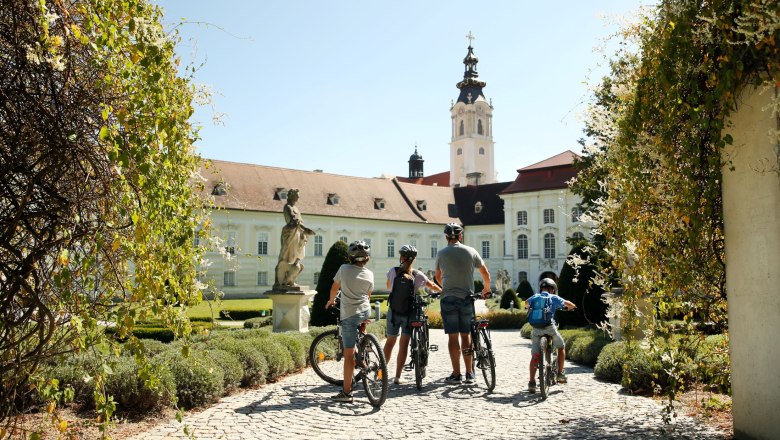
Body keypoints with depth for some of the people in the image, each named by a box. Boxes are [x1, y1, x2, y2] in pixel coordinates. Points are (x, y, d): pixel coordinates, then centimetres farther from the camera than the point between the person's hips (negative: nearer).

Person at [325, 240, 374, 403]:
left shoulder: (344, 269, -4)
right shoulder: (369, 274, 3)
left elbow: (334, 288, 9)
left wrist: (331, 301, 28)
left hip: (349, 314, -4)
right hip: (366, 312, 4)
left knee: (349, 354, -4)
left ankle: (346, 392, 0)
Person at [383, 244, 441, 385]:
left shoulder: (393, 271, -5)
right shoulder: (418, 275, -4)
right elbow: (433, 286, 11)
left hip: (394, 311, 1)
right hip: (410, 312, -1)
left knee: (390, 341, 16)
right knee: (404, 344, 3)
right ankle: (398, 377, 3)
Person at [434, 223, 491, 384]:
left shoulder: (441, 254, 1)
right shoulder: (471, 251, 2)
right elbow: (485, 273, 8)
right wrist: (486, 289, 26)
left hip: (448, 298, -1)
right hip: (467, 298, 1)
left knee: (453, 336, 2)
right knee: (466, 335, 9)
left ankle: (456, 374, 4)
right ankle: (469, 373, 13)